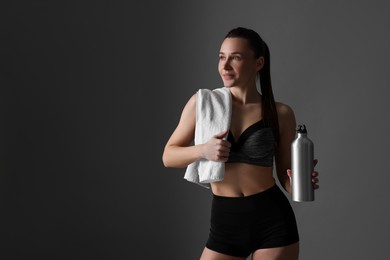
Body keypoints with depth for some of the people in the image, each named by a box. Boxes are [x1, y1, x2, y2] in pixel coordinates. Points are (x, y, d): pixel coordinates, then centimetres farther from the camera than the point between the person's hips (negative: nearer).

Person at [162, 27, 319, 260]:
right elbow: (169, 156, 3)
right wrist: (203, 150, -16)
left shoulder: (280, 113, 0)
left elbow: (286, 177, 7)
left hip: (272, 219, -1)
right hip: (225, 223, 1)